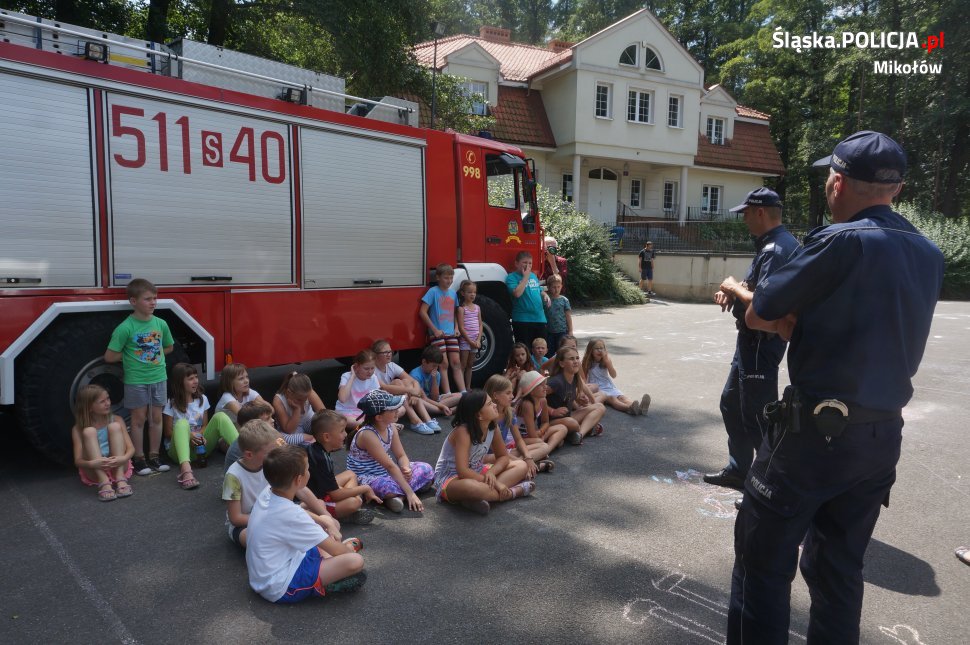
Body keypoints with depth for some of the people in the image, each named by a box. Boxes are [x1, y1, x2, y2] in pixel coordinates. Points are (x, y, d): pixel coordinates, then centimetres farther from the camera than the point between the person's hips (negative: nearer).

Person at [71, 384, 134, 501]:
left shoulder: (116, 420, 3)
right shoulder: (78, 429, 0)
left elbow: (131, 448, -4)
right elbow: (78, 461, -8)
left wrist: (123, 458, -28)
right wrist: (92, 464, -32)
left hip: (118, 467, 1)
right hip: (94, 471, -1)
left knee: (114, 426, -18)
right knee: (89, 431, -21)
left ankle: (120, 479, -28)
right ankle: (103, 483, -33)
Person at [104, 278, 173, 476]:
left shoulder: (161, 324, 0)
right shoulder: (125, 328, -13)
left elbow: (168, 347, 16)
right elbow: (109, 356, -10)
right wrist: (132, 355, -3)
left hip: (158, 378, 4)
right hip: (136, 380, -4)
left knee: (156, 418, 10)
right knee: (138, 419, 5)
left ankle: (154, 457, 20)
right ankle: (139, 459, 15)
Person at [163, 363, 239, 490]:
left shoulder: (202, 399, 8)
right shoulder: (171, 404, -3)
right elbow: (168, 432, -2)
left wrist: (201, 435, -11)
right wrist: (188, 435, -19)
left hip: (200, 446, 3)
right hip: (179, 448, -3)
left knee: (220, 416, -19)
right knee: (182, 423, -35)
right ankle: (185, 469, -59)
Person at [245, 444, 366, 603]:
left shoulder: (266, 493, -4)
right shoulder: (291, 514, -27)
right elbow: (336, 550, -18)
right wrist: (348, 549, 3)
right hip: (281, 589, -10)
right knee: (355, 561, -23)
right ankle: (321, 586, 1)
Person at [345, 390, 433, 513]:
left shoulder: (391, 427, -4)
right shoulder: (367, 434, -28)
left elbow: (401, 456, 3)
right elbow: (390, 466, -28)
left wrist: (406, 469, -21)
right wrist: (410, 493, -27)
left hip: (385, 472, 9)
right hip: (365, 479, -9)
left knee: (426, 469, -1)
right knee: (391, 487, -41)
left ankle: (397, 493, -14)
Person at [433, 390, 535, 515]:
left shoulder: (492, 429, -7)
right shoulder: (463, 432, -27)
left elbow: (503, 457, 4)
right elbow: (462, 472, -33)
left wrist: (491, 472, -19)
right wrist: (494, 483, -28)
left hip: (475, 473, 8)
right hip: (450, 479, -8)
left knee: (521, 466, 0)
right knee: (471, 487, -44)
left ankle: (488, 493, -20)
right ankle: (513, 492, -20)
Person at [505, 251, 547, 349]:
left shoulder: (533, 275, 16)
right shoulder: (512, 277, -5)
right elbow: (517, 293, -22)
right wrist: (525, 277, -13)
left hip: (540, 319, 7)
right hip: (522, 320, -6)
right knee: (524, 351, -4)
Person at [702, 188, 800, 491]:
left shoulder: (776, 250, -22)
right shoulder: (776, 243, 12)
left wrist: (733, 287, -12)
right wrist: (732, 291, 5)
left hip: (761, 342, -11)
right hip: (753, 340, 11)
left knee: (756, 416, -3)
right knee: (731, 404, 20)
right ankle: (738, 470, 32)